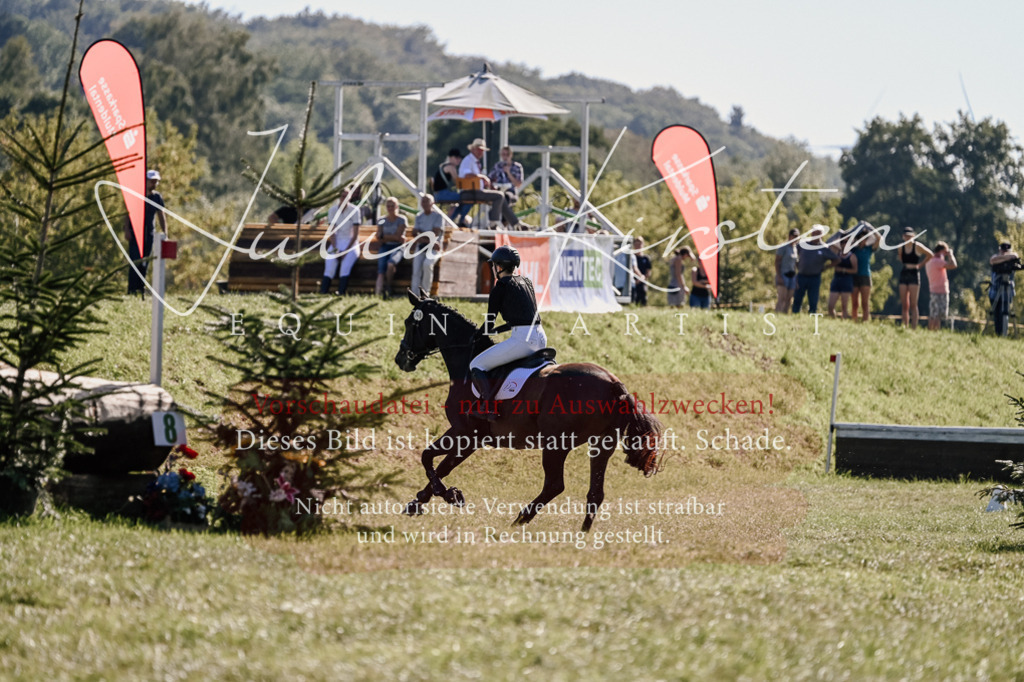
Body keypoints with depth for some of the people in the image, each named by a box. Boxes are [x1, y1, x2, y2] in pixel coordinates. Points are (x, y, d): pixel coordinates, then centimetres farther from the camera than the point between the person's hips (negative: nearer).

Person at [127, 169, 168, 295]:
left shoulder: (157, 197, 10)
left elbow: (161, 216, 15)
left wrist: (164, 233, 7)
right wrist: (126, 230, -12)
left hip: (149, 233, 4)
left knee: (145, 262, 3)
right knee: (135, 260, -12)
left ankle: (141, 287, 10)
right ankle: (132, 288, -13)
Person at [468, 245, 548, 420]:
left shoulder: (501, 286, -2)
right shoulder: (526, 282, 20)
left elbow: (490, 321, 0)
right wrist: (496, 330, 29)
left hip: (522, 339, -8)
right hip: (541, 338, 8)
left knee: (476, 366, -4)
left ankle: (487, 407, -19)